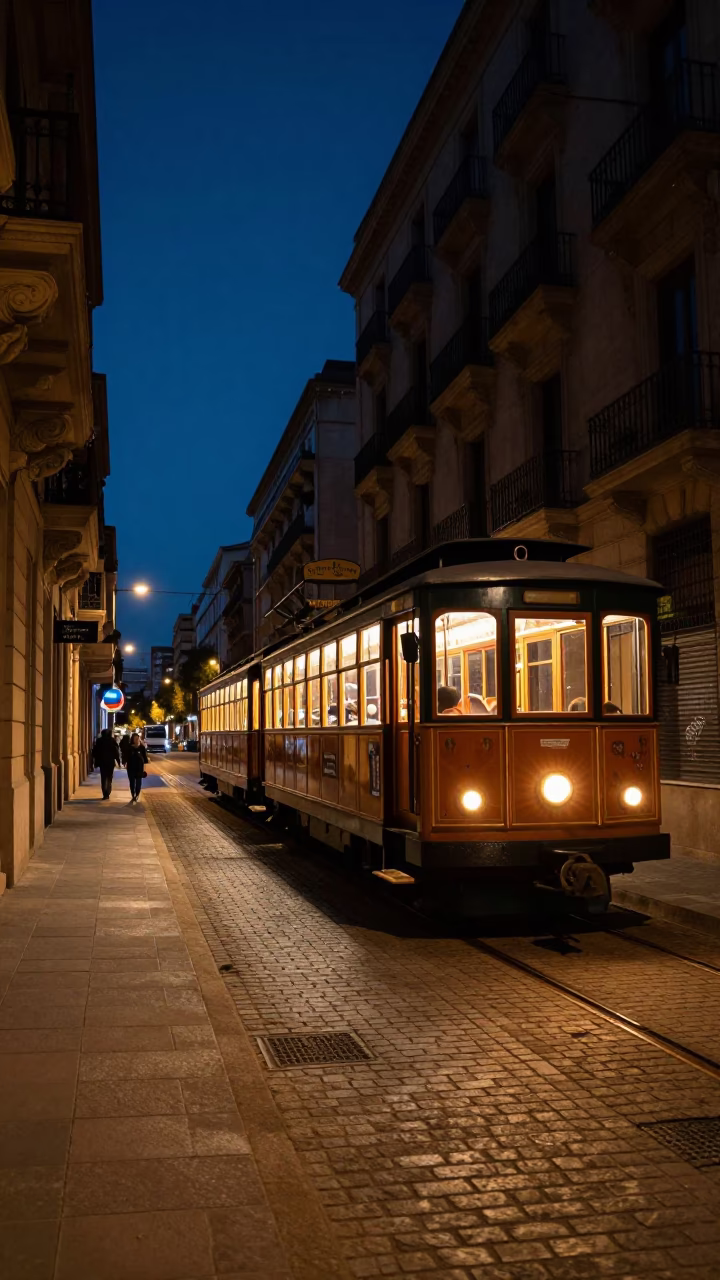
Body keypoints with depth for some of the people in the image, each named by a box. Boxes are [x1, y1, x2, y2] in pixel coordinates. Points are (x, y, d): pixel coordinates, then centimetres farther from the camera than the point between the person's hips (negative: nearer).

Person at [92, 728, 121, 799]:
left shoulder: (99, 741, -2)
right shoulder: (112, 741, -5)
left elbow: (95, 752, 0)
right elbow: (116, 752, -6)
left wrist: (95, 762, 7)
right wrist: (118, 761, 1)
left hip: (102, 762, 0)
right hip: (111, 762, 0)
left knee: (103, 779, 7)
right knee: (109, 779, 12)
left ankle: (105, 794, -3)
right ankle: (107, 794, 5)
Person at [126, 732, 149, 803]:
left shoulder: (142, 747, -3)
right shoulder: (129, 747, -2)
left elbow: (145, 757, 1)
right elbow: (126, 757, 3)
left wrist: (144, 765, -1)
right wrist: (125, 763, -4)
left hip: (139, 767, -1)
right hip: (131, 767, 1)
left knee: (138, 782, 0)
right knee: (132, 782, 5)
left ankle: (136, 796, 9)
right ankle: (133, 796, 14)